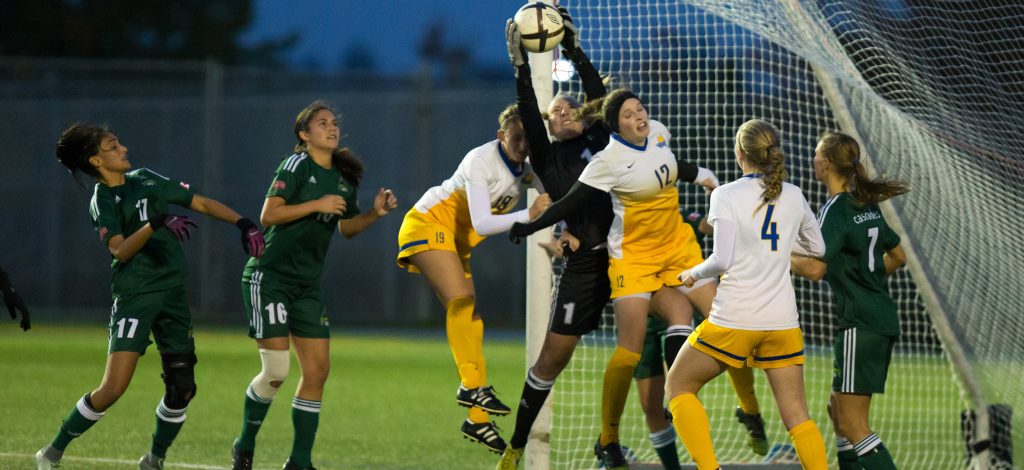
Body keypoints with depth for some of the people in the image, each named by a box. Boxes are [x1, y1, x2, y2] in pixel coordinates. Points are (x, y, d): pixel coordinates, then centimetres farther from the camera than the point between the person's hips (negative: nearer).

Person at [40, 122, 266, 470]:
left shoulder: (145, 180, 12)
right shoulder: (102, 201, -6)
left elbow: (200, 203, 16)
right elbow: (119, 250, -21)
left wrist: (241, 222, 4)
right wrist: (156, 224, -35)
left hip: (173, 295, 6)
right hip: (135, 295, -6)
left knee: (181, 388, 2)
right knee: (114, 388, -15)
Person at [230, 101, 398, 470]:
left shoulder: (344, 178, 11)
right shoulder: (296, 166, -10)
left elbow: (346, 228, 23)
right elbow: (268, 215, -19)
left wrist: (375, 213, 6)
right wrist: (317, 204, -22)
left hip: (307, 284, 7)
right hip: (269, 277, -7)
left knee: (317, 371, 0)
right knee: (275, 371, -12)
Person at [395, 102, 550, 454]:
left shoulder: (527, 168, -6)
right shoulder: (481, 161, -26)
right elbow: (481, 224, -34)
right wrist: (527, 215, -45)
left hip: (457, 241, 7)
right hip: (428, 224, -7)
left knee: (471, 320, 3)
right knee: (460, 300, -27)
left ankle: (477, 420, 4)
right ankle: (471, 384, -35)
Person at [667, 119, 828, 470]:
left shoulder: (727, 195, -9)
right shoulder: (794, 197, 6)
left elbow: (723, 260, -16)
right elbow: (817, 248, 21)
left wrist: (694, 274, 2)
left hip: (734, 321, -4)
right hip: (783, 320, 4)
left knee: (679, 385, 15)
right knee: (796, 415, 7)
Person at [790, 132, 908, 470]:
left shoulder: (835, 210, -14)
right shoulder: (867, 206, 12)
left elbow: (814, 269, -24)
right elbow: (897, 256, 24)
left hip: (860, 324, -9)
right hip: (883, 320, 9)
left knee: (854, 427, -8)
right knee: (839, 411, 17)